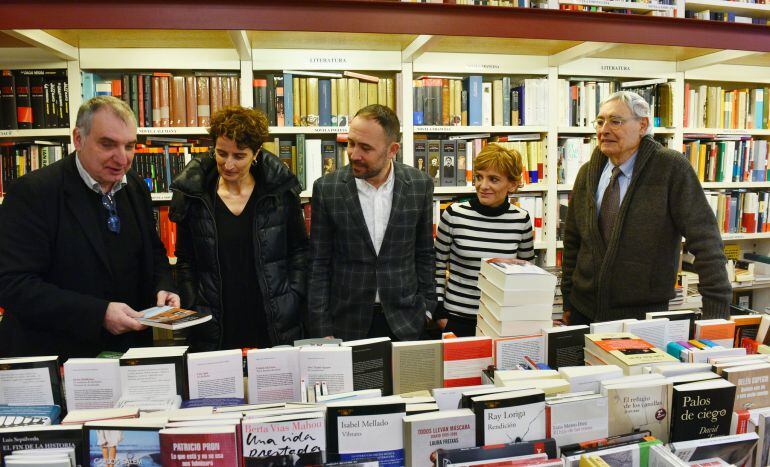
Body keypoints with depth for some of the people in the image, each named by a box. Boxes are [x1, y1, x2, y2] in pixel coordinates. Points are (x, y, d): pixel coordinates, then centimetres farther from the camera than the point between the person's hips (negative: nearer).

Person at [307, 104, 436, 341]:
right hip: (346, 321, -1)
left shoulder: (420, 185, -5)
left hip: (404, 320, 1)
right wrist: (322, 331, -7)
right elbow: (319, 263, -5)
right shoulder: (327, 188, -8)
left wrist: (426, 309, 3)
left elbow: (424, 252, 5)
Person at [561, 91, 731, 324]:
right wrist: (568, 301, 10)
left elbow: (705, 240, -13)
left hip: (644, 315, -4)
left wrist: (716, 310, -17)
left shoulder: (672, 169, -10)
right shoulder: (587, 173, 3)